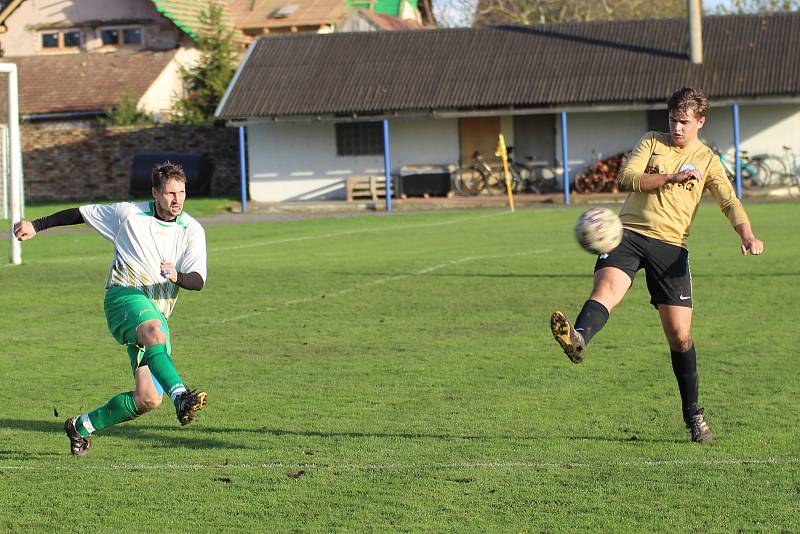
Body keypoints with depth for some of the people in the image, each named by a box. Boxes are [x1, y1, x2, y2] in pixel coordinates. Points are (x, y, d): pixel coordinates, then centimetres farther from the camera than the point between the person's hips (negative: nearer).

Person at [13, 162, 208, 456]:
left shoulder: (192, 230, 5)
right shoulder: (129, 213, 3)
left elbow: (198, 280, -4)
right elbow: (81, 213, 17)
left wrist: (177, 277, -27)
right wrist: (36, 225, 17)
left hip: (157, 315, 3)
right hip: (124, 296, -3)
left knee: (148, 399, -9)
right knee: (154, 331, -40)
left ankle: (82, 426, 13)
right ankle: (181, 397, -59)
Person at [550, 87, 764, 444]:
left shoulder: (708, 161, 11)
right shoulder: (652, 143, 13)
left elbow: (729, 202, -2)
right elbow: (626, 178, -1)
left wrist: (747, 236, -20)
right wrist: (670, 178, -13)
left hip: (670, 246, 0)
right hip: (629, 232, 0)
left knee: (680, 334, 0)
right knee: (607, 285, -31)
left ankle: (693, 414, 15)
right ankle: (577, 339, -60)